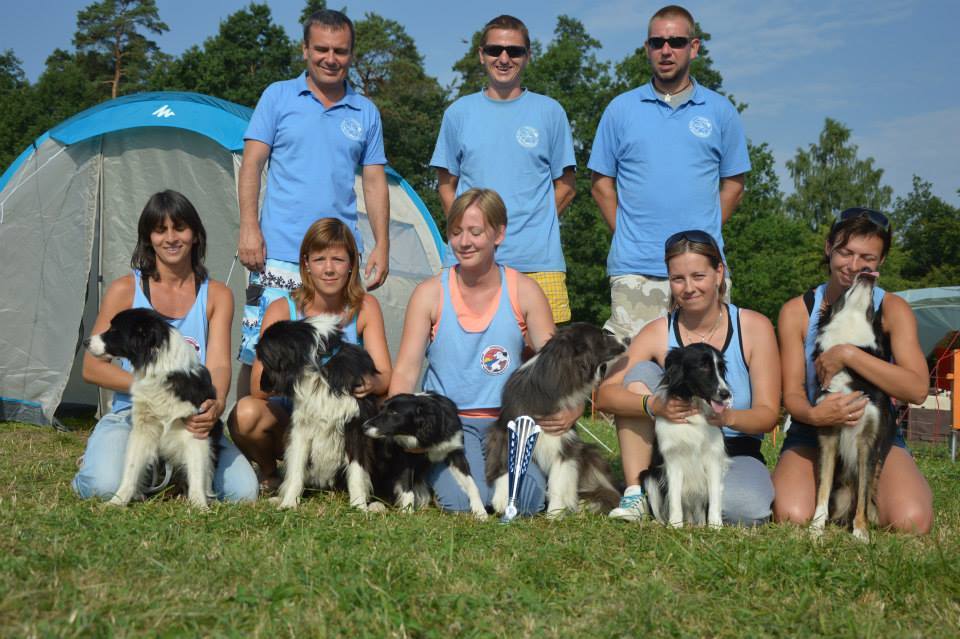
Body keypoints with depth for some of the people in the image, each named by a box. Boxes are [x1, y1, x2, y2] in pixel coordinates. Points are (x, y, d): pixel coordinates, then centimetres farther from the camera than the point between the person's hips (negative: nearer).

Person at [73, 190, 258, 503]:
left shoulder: (216, 295, 8)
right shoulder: (125, 290, 2)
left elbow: (218, 364, -4)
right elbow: (92, 366, 0)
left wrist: (216, 404, -28)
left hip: (192, 420, 2)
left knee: (244, 491, -20)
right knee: (108, 486, -30)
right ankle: (94, 461, 9)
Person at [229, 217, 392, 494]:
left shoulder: (365, 308, -6)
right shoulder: (282, 310, -11)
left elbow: (386, 376, -12)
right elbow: (258, 388, -19)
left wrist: (371, 383, -37)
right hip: (288, 426, -1)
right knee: (246, 412, -33)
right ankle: (268, 474, 1)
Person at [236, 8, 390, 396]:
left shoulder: (366, 113, 14)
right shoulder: (278, 97, 7)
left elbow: (374, 183, 14)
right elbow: (251, 165, 4)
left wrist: (382, 245, 5)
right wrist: (248, 226, -8)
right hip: (279, 253, -2)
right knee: (258, 354, -4)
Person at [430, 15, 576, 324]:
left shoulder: (550, 112, 9)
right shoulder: (459, 113, 11)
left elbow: (565, 185, 13)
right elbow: (446, 185, 15)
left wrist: (532, 224, 2)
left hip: (538, 262, -1)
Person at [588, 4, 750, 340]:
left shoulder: (720, 111, 9)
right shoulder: (621, 109, 8)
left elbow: (733, 183, 13)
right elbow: (602, 184, 11)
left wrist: (704, 233, 4)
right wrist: (625, 232, 2)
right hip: (634, 267, 0)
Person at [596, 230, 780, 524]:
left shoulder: (755, 328, -6)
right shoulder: (657, 333, -4)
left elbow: (768, 414, -10)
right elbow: (604, 394, -15)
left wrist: (728, 417, -32)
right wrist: (654, 405, -35)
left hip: (735, 453, -2)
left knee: (747, 509, -35)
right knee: (640, 372, -17)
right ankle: (635, 492, -16)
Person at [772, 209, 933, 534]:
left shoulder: (893, 309, -4)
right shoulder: (797, 311, -2)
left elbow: (917, 390, -19)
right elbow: (792, 394, -5)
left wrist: (848, 354, -27)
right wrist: (813, 415, -30)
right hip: (812, 434, 0)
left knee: (912, 522, -26)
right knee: (791, 517, -29)